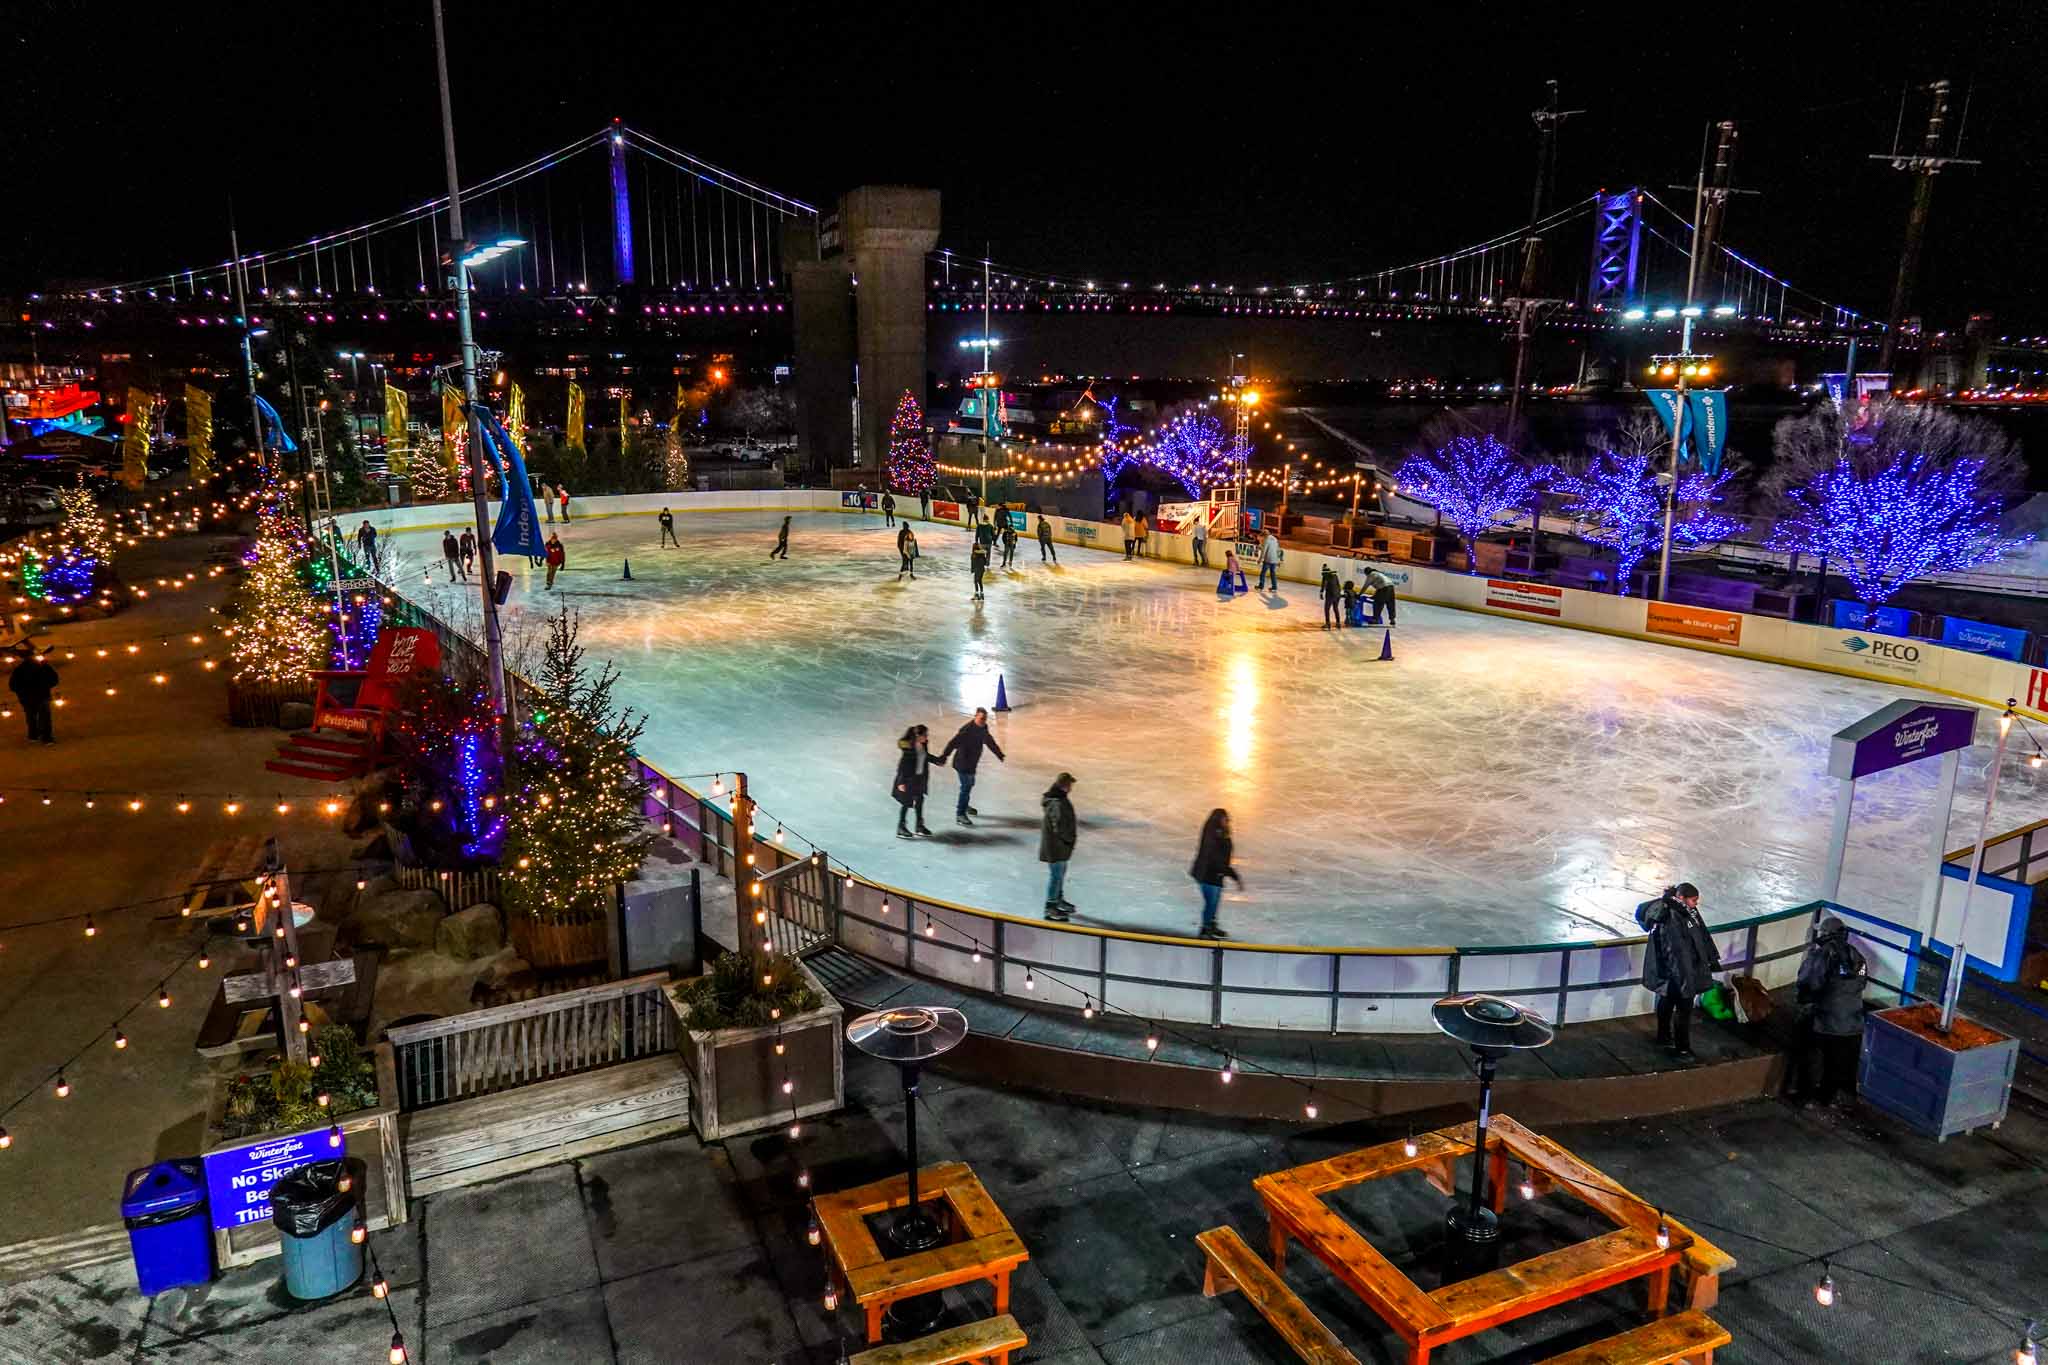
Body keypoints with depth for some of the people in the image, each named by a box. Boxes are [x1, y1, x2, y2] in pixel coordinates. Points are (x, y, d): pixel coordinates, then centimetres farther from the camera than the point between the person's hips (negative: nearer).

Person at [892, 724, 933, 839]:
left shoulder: (924, 745, -4)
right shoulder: (908, 747, -25)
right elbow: (903, 765, -22)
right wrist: (901, 782, -21)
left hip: (920, 777, 7)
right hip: (909, 778, -7)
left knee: (919, 800, 16)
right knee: (906, 802, 3)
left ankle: (920, 825, 31)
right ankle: (900, 829, 15)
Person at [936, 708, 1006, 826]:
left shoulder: (983, 728, 1)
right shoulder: (967, 730, -26)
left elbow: (990, 742, 18)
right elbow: (953, 743, -34)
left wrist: (1001, 755, 27)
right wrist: (943, 757, -43)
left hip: (972, 762, 9)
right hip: (963, 763, -9)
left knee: (969, 784, 25)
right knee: (966, 787, -8)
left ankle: (965, 805, 47)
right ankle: (960, 815, -2)